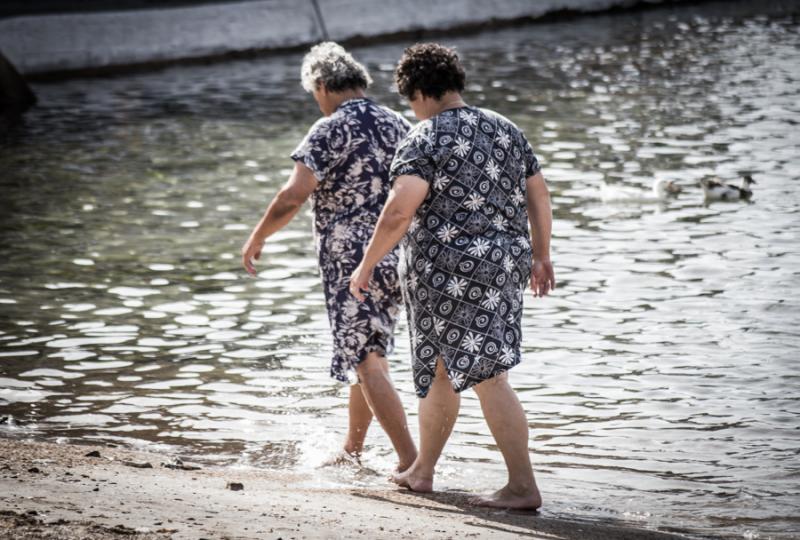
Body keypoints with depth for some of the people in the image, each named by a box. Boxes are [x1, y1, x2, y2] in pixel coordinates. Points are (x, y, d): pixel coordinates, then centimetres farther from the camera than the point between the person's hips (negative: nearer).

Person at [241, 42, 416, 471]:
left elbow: (293, 196, -18)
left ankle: (411, 461, -13)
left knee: (368, 363, -6)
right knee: (368, 353, 19)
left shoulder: (331, 131, -11)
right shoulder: (398, 126, 9)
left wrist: (257, 238, -4)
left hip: (351, 262, -7)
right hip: (398, 259, 7)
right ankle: (351, 451, 29)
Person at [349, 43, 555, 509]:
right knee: (442, 370, 18)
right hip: (505, 265, 7)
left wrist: (367, 265, -11)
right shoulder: (506, 130, 11)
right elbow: (539, 196, 16)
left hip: (448, 273, -7)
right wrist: (541, 256, 27)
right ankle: (422, 471, 30)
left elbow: (399, 212, -21)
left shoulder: (424, 140, -10)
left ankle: (524, 487, -6)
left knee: (487, 378, -5)